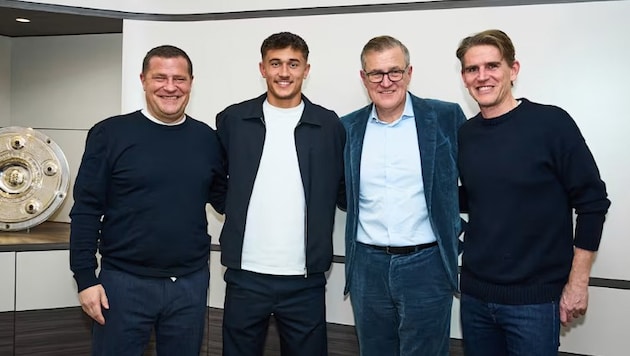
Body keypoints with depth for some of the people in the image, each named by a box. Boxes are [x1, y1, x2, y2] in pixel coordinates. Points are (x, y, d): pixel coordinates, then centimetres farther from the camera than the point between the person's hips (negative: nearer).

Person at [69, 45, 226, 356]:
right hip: (124, 281, -2)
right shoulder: (110, 134, -5)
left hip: (191, 283, 3)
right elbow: (86, 210, -4)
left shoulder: (208, 139, 4)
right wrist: (85, 278, -7)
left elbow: (223, 199, 12)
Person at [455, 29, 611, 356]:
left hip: (534, 298, -4)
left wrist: (577, 283, -8)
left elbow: (592, 203, -8)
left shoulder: (551, 123, -10)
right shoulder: (464, 135, 4)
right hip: (475, 295, 4)